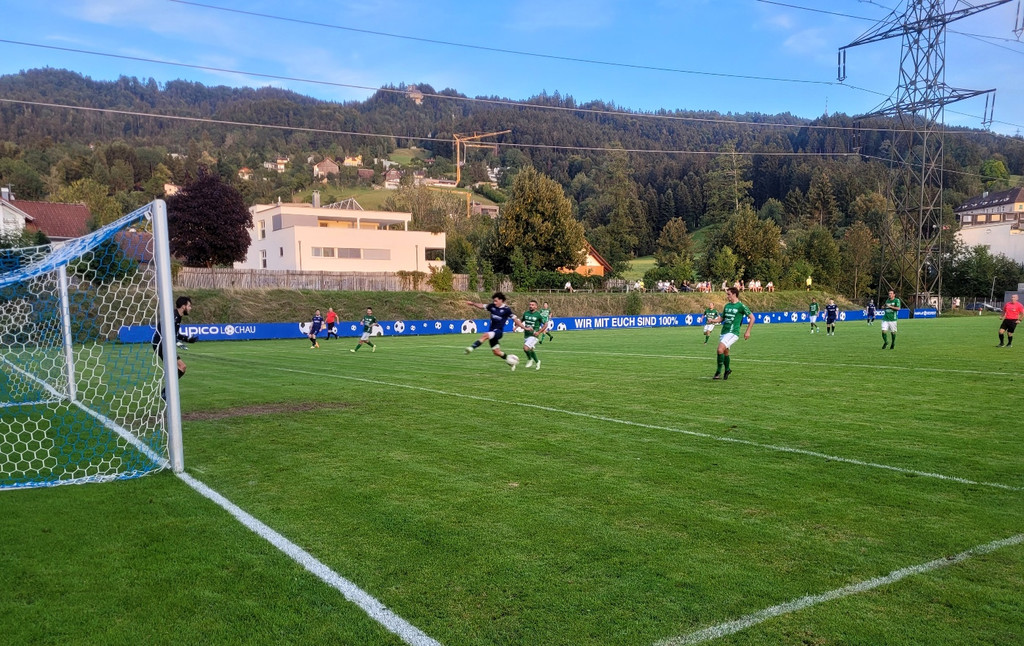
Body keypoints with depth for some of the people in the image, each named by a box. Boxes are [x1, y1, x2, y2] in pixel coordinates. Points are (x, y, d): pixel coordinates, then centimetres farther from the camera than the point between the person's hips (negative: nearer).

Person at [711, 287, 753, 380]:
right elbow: (721, 318, 21)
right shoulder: (727, 305, 14)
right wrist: (713, 321, 0)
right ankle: (727, 370, 36)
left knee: (720, 349, -21)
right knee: (725, 352, 14)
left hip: (733, 332, -7)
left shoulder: (741, 306, -6)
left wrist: (748, 331, -7)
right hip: (724, 332, 7)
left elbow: (752, 318, -2)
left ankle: (718, 372, -13)